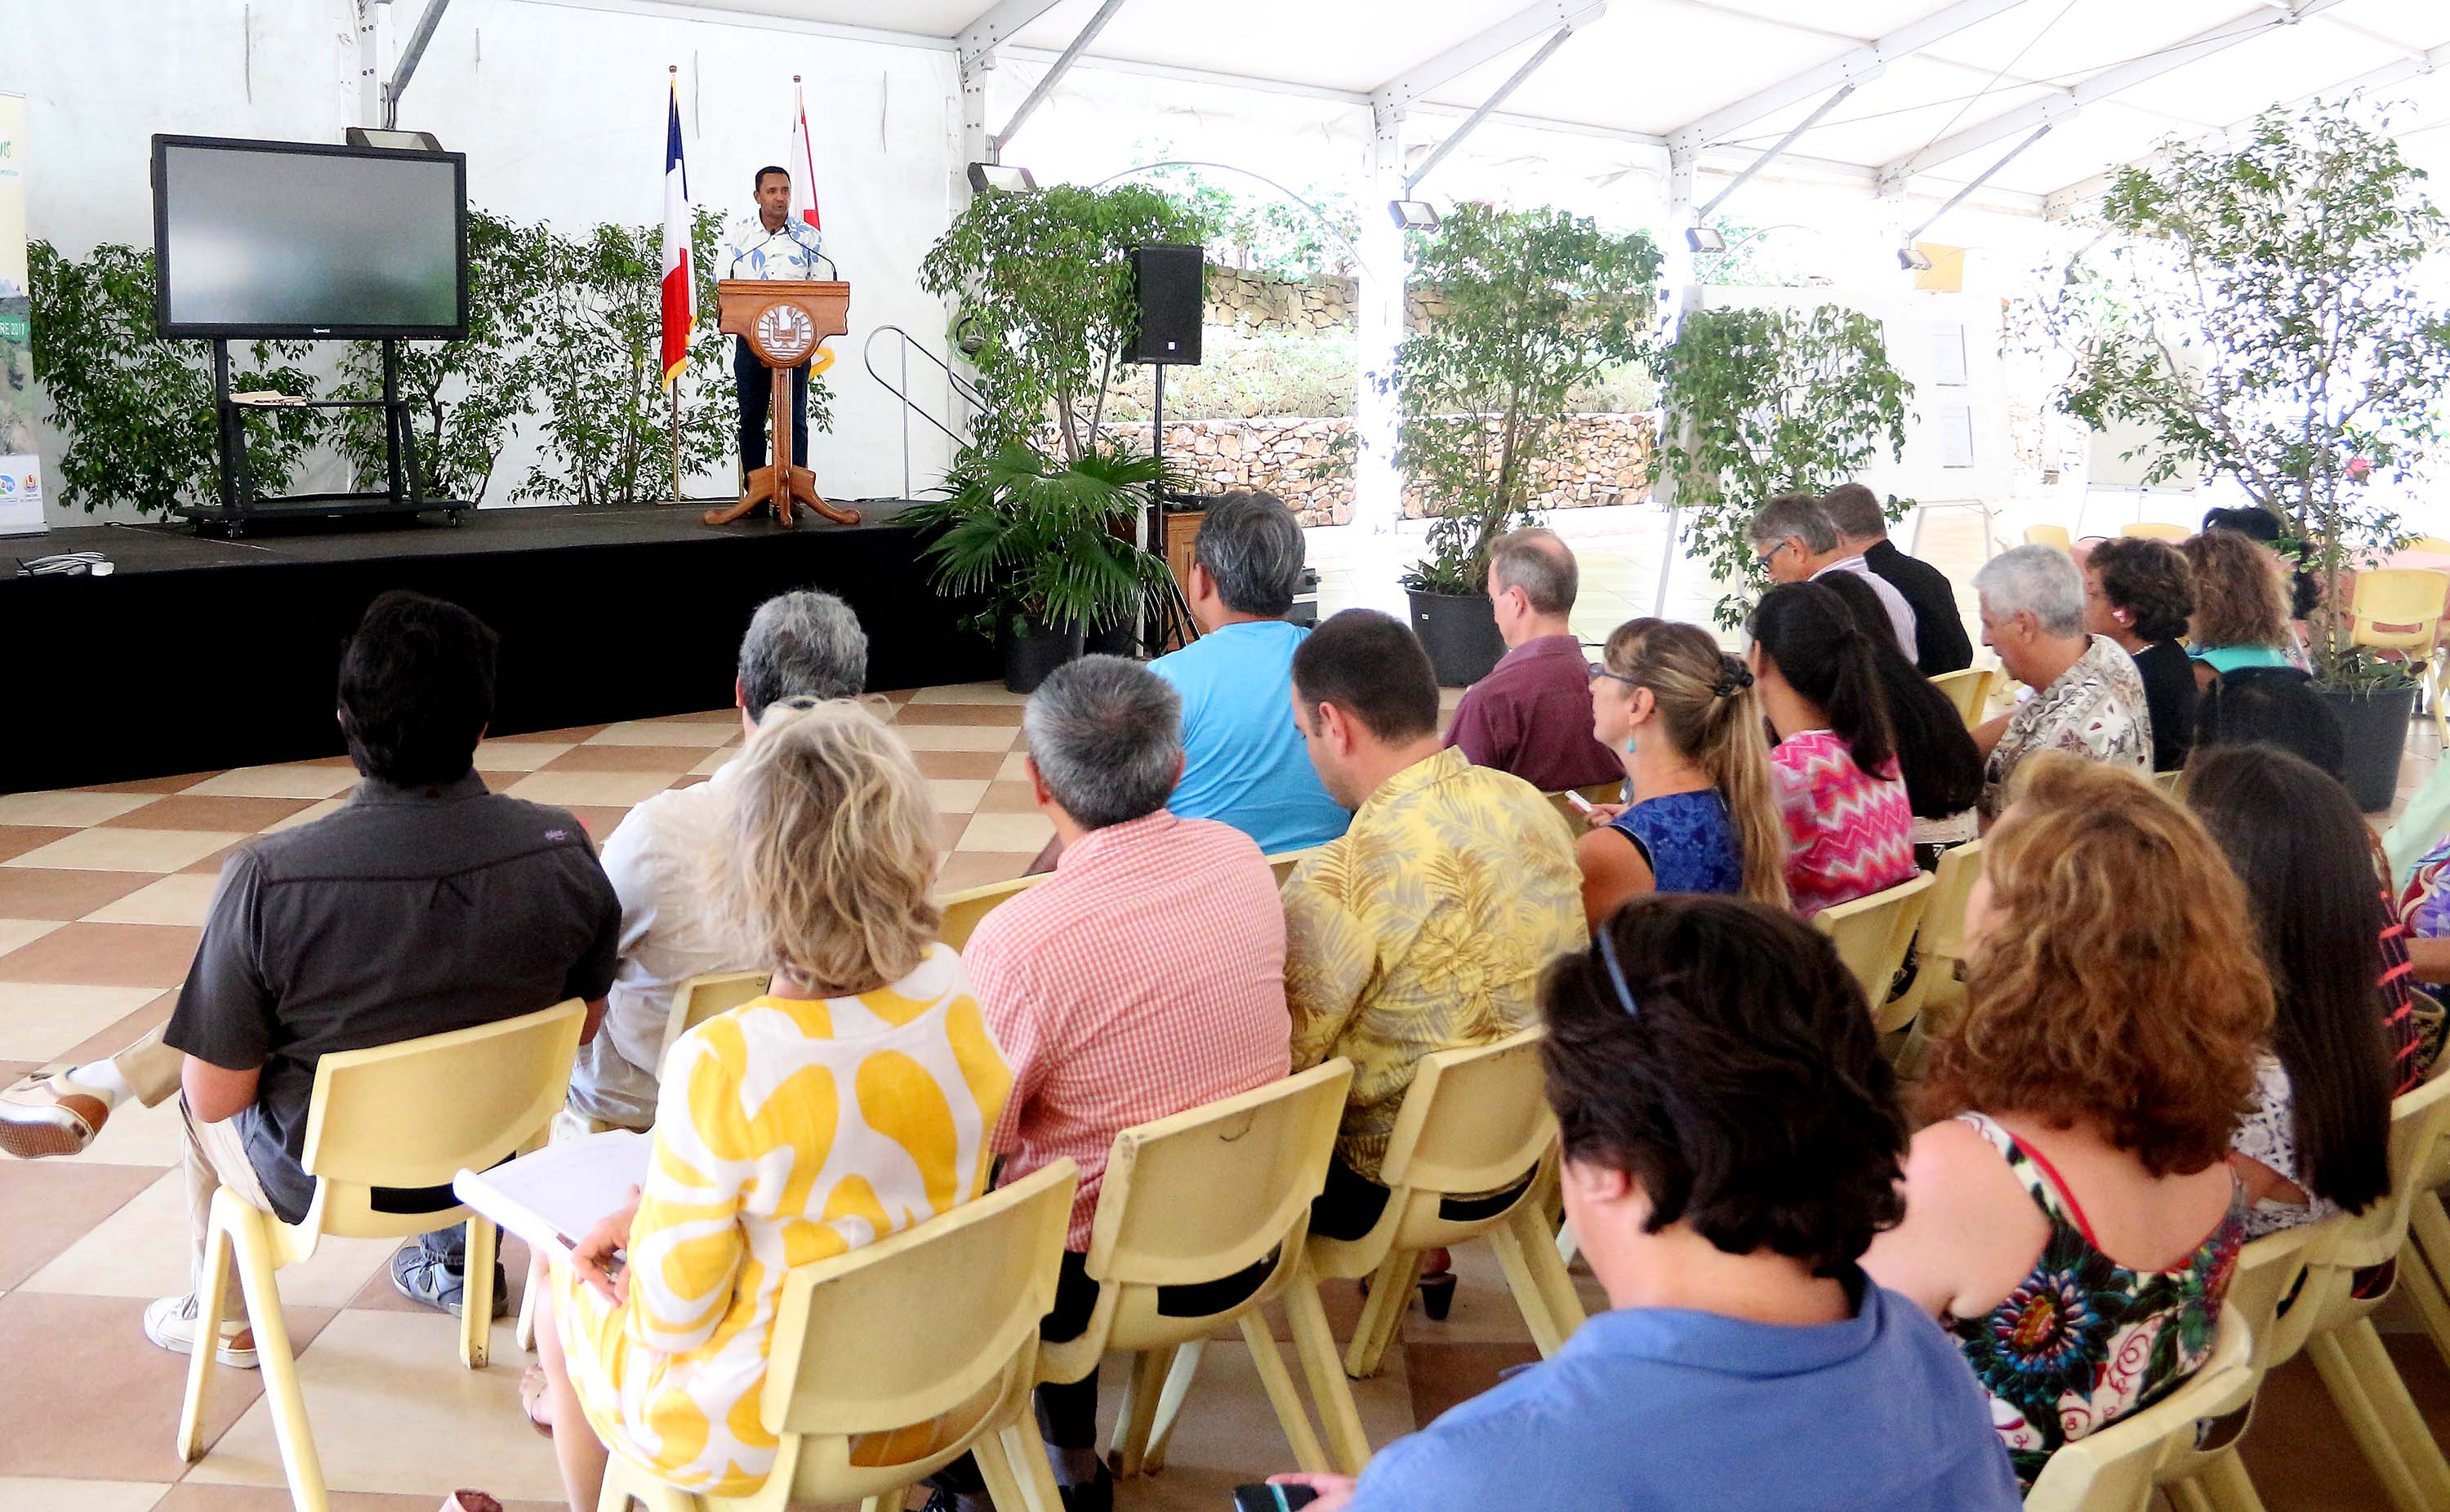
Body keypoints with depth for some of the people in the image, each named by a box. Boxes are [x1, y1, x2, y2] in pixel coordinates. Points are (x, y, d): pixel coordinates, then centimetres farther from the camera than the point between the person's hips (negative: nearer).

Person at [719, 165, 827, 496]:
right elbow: (723, 283, 2)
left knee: (794, 419, -2)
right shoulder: (737, 232, 4)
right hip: (749, 337, 1)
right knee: (751, 418, 4)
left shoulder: (809, 237, 4)